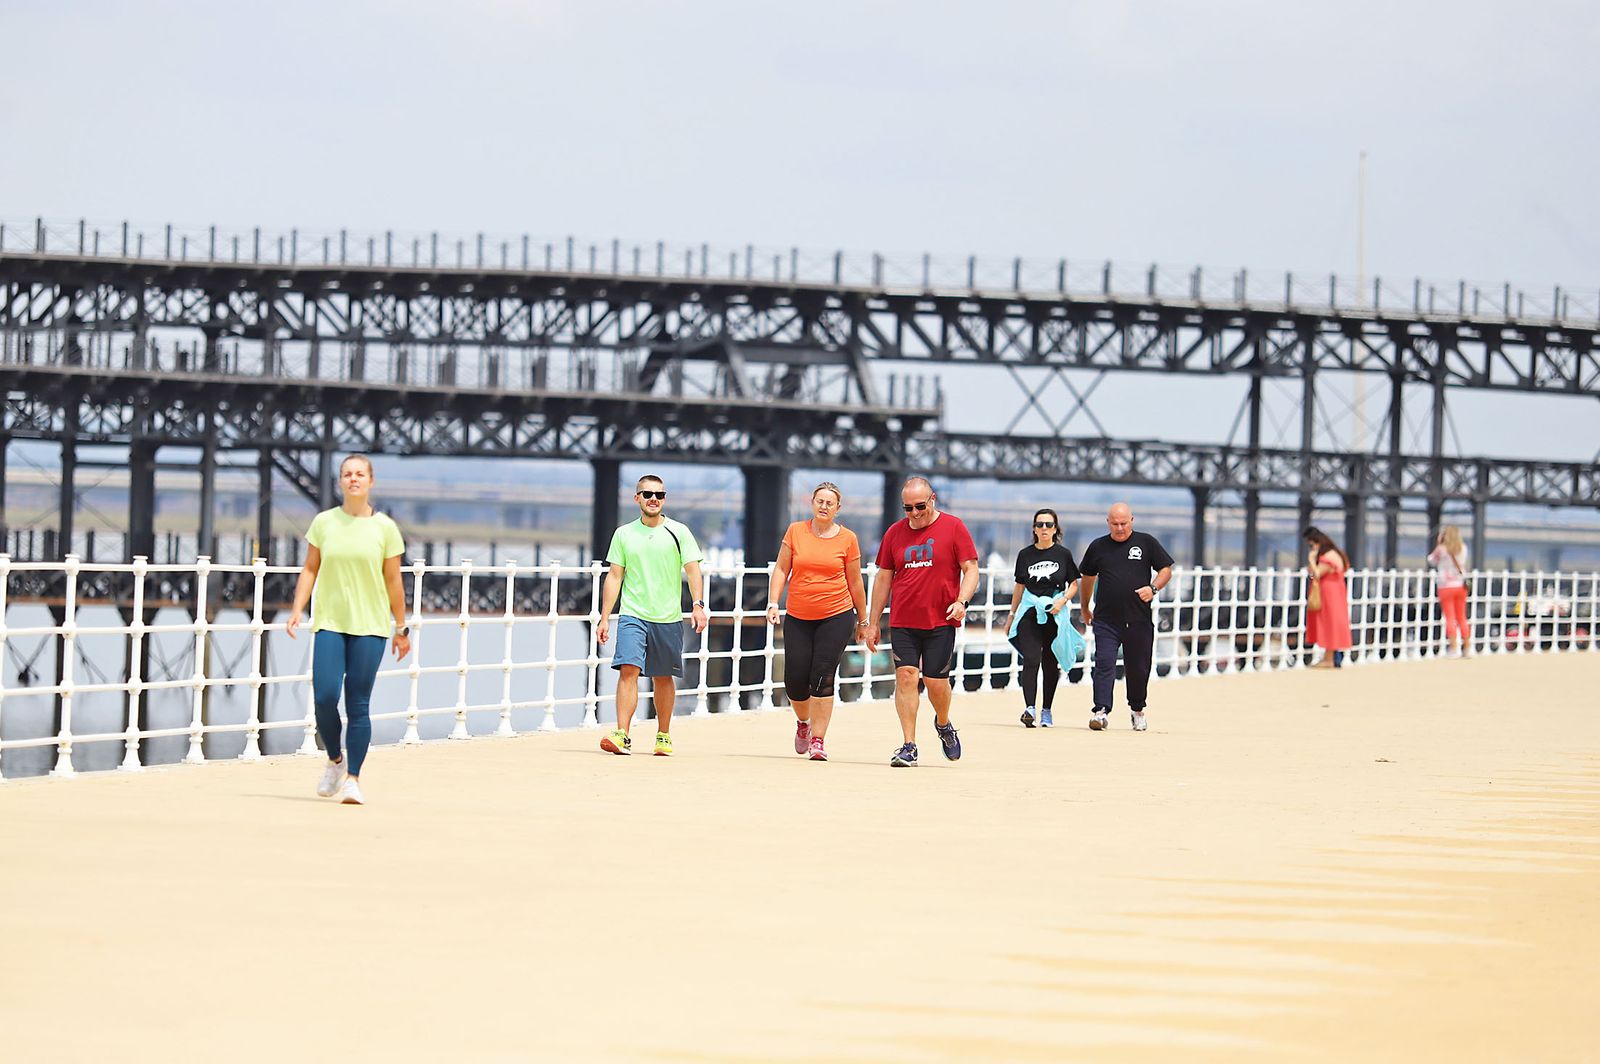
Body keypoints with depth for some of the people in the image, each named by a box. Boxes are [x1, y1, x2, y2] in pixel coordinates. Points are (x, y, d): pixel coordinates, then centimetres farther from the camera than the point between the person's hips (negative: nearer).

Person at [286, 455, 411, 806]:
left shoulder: (385, 527, 2)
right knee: (324, 697, -10)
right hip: (329, 622, 1)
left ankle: (352, 778, 4)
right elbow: (310, 569, 9)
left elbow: (393, 581, 6)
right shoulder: (324, 523, 5)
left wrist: (401, 628, 10)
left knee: (358, 705, -3)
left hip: (370, 625, -1)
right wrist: (297, 609, -3)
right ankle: (334, 760, 16)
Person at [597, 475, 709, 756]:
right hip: (632, 615, 0)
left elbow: (692, 570, 0)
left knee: (663, 677, 8)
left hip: (668, 617, 0)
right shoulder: (623, 534, 7)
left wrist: (698, 605, -15)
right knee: (628, 669, -15)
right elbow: (614, 577, 8)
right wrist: (604, 618, 3)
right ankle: (622, 735, -21)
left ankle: (663, 736, 22)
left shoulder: (678, 532, 4)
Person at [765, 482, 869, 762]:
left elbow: (855, 582, 9)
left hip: (837, 618, -2)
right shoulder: (795, 531, 4)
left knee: (823, 678, -11)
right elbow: (781, 569, 7)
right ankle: (803, 722, 31)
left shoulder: (847, 539, 2)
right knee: (795, 680, 0)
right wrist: (773, 603, -5)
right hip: (797, 618, 2)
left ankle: (818, 740, -6)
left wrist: (862, 620, 14)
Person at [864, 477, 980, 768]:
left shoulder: (953, 527, -1)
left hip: (941, 621, -2)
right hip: (902, 621, 2)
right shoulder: (894, 533, 9)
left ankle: (943, 724, 32)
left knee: (936, 681, -1)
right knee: (906, 676, -9)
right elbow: (883, 579, 14)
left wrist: (961, 601, -19)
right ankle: (909, 748, -8)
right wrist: (873, 623, 12)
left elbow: (971, 569, -2)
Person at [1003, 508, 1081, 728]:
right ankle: (1029, 708, -22)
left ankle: (1046, 710, 16)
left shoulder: (1063, 554, 3)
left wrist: (1062, 600, -11)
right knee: (1031, 659, -14)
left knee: (1050, 663, 5)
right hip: (1029, 613, 0)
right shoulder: (1025, 555, 8)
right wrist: (1011, 615, 17)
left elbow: (1073, 585, 8)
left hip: (1054, 614, 0)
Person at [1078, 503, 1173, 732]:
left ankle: (1137, 709, 29)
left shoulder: (1146, 542, 4)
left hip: (1139, 621, 0)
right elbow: (1088, 578, 21)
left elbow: (1166, 569, 7)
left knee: (1138, 668, 9)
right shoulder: (1098, 547, 8)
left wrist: (1153, 588, -12)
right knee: (1104, 664, -13)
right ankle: (1101, 711, -18)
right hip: (1106, 620, 0)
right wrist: (1084, 609, 26)